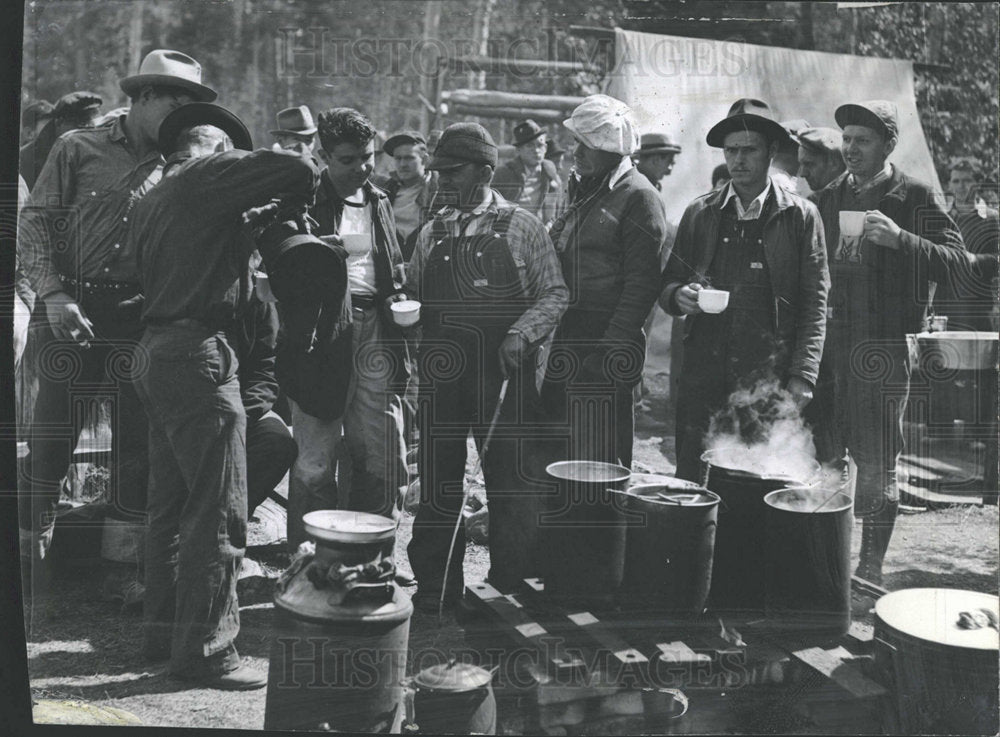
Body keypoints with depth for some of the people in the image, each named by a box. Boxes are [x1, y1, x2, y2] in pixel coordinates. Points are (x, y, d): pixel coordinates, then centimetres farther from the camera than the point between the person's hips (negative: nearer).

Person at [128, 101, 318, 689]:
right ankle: (205, 651, 0)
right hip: (198, 353, -10)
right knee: (219, 511, -6)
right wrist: (295, 195, 7)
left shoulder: (149, 204, 22)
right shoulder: (210, 171, -4)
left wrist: (248, 231, 22)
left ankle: (165, 630, 26)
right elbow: (298, 170, -13)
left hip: (156, 349, 10)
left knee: (172, 504, 16)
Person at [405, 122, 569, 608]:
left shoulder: (522, 227, 2)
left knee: (511, 479, 1)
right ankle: (435, 583, 21)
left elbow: (555, 293, 0)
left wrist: (522, 333, -14)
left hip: (504, 373, -3)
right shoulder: (432, 233, 13)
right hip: (441, 372, 4)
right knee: (437, 479, 8)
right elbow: (411, 294, 23)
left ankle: (512, 585, 15)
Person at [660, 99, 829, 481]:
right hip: (703, 374, 2)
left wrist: (802, 376, -7)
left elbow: (815, 303, 2)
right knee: (690, 481, 1)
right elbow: (668, 283, 15)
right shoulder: (699, 213, 11)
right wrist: (679, 296, -9)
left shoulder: (800, 216, 4)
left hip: (771, 378, -2)